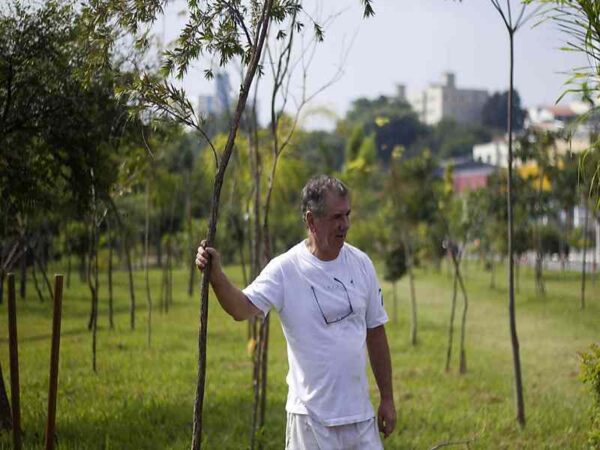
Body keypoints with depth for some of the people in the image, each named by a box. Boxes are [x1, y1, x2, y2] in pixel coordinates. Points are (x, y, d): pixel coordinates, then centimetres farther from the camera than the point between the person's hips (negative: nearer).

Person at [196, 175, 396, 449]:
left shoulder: (361, 264, 4)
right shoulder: (285, 269, -9)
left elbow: (375, 332, 11)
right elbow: (242, 309, -23)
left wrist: (387, 398, 12)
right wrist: (215, 274, -41)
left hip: (360, 413, 4)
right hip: (311, 415, -4)